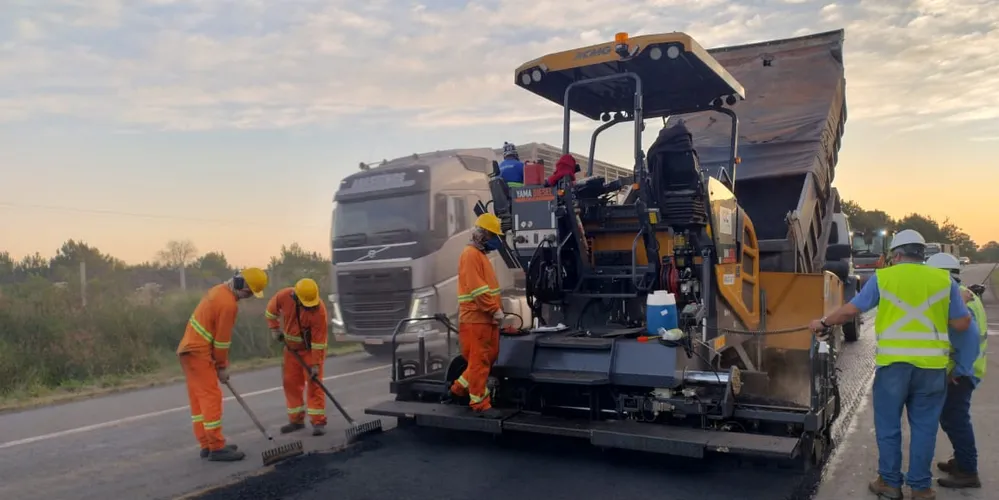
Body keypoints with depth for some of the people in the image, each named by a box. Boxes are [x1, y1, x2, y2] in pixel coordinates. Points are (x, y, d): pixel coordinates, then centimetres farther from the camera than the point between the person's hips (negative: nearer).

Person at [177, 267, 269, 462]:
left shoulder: (219, 290, 10)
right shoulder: (229, 304, -20)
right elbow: (222, 339, -14)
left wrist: (221, 362, 14)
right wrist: (222, 366, -2)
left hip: (189, 348, 10)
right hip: (199, 352, -10)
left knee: (199, 398, 12)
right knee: (211, 398, -7)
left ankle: (207, 445, 19)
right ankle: (217, 448, -3)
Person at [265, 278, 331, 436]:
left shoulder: (319, 311, -32)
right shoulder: (284, 296, -20)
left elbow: (318, 341, -26)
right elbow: (271, 310, 3)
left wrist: (316, 364, -24)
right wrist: (274, 329, -4)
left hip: (312, 349, -5)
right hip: (292, 348, 5)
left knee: (314, 384, -8)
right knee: (290, 383, 8)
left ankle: (318, 422, -4)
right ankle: (296, 420, 18)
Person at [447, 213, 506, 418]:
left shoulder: (481, 254, 19)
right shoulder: (471, 254, -13)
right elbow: (478, 289, -21)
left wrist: (497, 309, 12)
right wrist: (495, 310, -19)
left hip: (486, 318, 10)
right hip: (476, 318, -10)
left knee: (490, 357, 16)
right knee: (479, 361, -4)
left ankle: (459, 387, 28)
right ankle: (480, 404, 4)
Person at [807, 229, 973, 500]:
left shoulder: (883, 277, 2)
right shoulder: (944, 279, 6)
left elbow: (850, 310, 2)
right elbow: (962, 323, 5)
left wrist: (824, 323, 17)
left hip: (894, 361, -2)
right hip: (932, 364, 2)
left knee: (888, 425, 10)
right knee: (924, 426, 11)